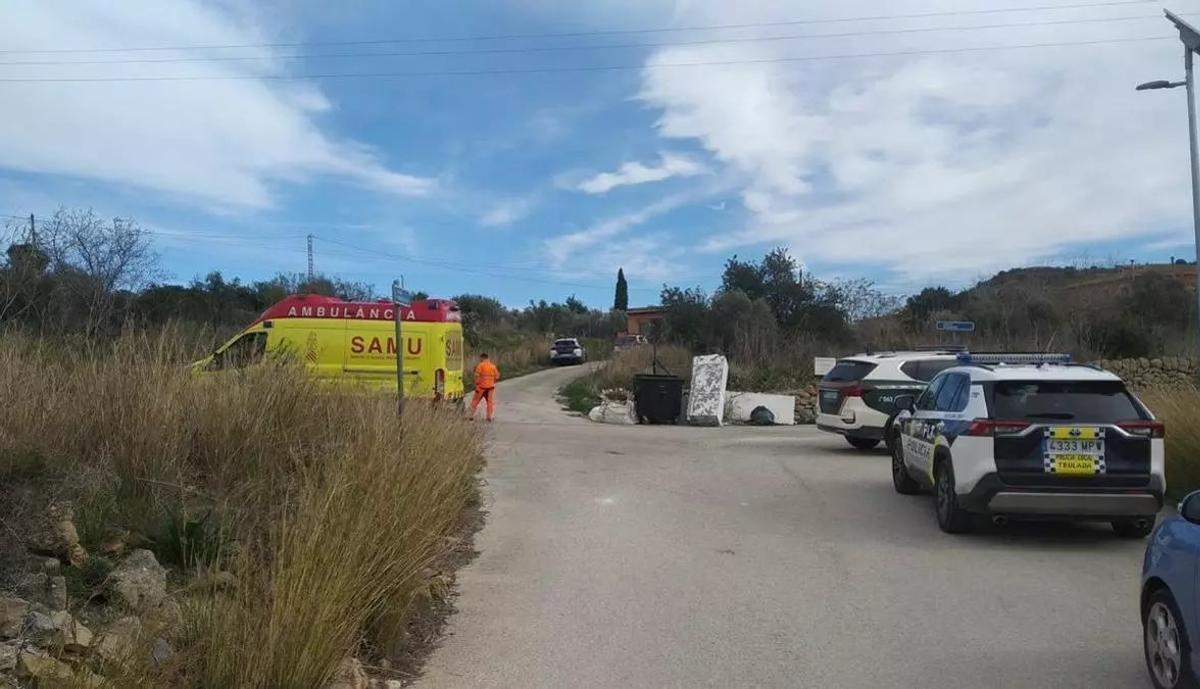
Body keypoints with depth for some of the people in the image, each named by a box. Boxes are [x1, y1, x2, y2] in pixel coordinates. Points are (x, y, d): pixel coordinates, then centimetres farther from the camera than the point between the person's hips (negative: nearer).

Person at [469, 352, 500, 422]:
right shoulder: (493, 366, 7)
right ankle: (489, 417, 8)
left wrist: (476, 383, -2)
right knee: (490, 401, 11)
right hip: (490, 387, 4)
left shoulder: (481, 365, -7)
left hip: (481, 386, -4)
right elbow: (497, 377, 6)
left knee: (475, 400, 6)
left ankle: (472, 415, 4)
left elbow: (477, 375, -14)